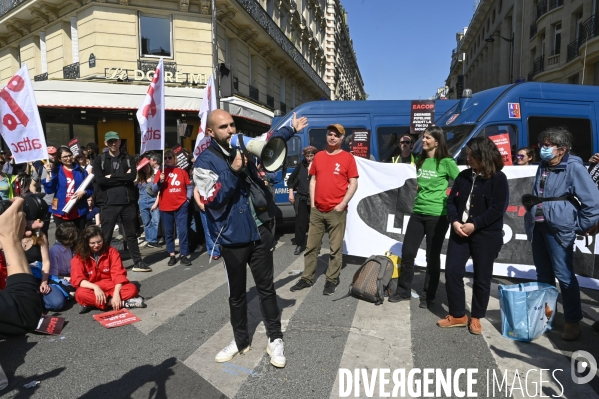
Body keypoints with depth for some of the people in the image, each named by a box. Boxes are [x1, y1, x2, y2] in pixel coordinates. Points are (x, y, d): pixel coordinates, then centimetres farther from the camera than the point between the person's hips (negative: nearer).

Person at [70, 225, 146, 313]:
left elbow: (119, 274, -13)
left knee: (132, 289, -25)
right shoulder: (79, 257, -6)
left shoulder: (111, 251, -5)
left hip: (110, 286, 1)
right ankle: (123, 303, -33)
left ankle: (92, 302, -26)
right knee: (80, 294, -35)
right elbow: (77, 279, -17)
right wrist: (95, 287, -35)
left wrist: (116, 294, -29)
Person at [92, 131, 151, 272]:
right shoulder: (99, 160, 3)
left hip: (128, 202, 2)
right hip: (108, 203, -2)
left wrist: (111, 177, -11)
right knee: (105, 236, 6)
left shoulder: (129, 159, 8)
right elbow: (100, 180, -12)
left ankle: (137, 262, 21)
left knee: (131, 234, 12)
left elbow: (132, 177, -9)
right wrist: (122, 178, -10)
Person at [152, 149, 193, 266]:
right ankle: (172, 255, 16)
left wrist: (188, 198, -2)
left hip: (181, 206, -1)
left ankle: (184, 256, 1)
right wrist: (160, 181, -18)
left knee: (183, 231, -4)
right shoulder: (161, 172, 5)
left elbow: (189, 187, 9)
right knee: (168, 232, 7)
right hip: (165, 207, 1)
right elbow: (154, 190, -1)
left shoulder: (182, 171, 4)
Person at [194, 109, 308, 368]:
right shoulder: (205, 161, -9)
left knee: (266, 288, 11)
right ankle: (240, 340, 32)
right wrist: (233, 171, -23)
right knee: (236, 293, 13)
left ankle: (275, 339, 25)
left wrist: (291, 129, 36)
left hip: (259, 232, 4)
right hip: (232, 238, -3)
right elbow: (211, 201, -19)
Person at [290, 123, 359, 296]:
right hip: (317, 210, 4)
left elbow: (353, 184, -4)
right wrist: (312, 203, 5)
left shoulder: (348, 157, -2)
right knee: (311, 246, 10)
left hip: (336, 211, -4)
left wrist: (342, 204, -11)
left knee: (335, 248, 5)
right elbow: (313, 180, 14)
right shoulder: (318, 156, 11)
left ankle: (332, 280, 16)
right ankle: (307, 278, 21)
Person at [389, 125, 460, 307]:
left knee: (432, 257, 6)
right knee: (407, 252, 6)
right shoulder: (421, 161, 10)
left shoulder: (446, 162, -8)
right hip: (418, 213, 6)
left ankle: (430, 296, 21)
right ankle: (403, 291, 22)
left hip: (437, 215, -6)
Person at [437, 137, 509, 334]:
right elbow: (451, 201, 6)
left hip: (487, 235, -4)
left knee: (481, 277, 6)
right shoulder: (463, 175, 8)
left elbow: (498, 209, -13)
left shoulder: (498, 178, -6)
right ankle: (457, 315, 16)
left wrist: (474, 224, -18)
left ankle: (475, 317, 23)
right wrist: (454, 221, -11)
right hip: (460, 232, 5)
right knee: (452, 271, 1)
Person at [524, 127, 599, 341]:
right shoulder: (543, 166, 12)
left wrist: (580, 227, -9)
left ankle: (573, 321, 10)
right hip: (537, 227, 7)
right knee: (543, 274, 16)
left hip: (558, 228, -7)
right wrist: (529, 201, 9)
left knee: (564, 275, -2)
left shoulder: (573, 168, -11)